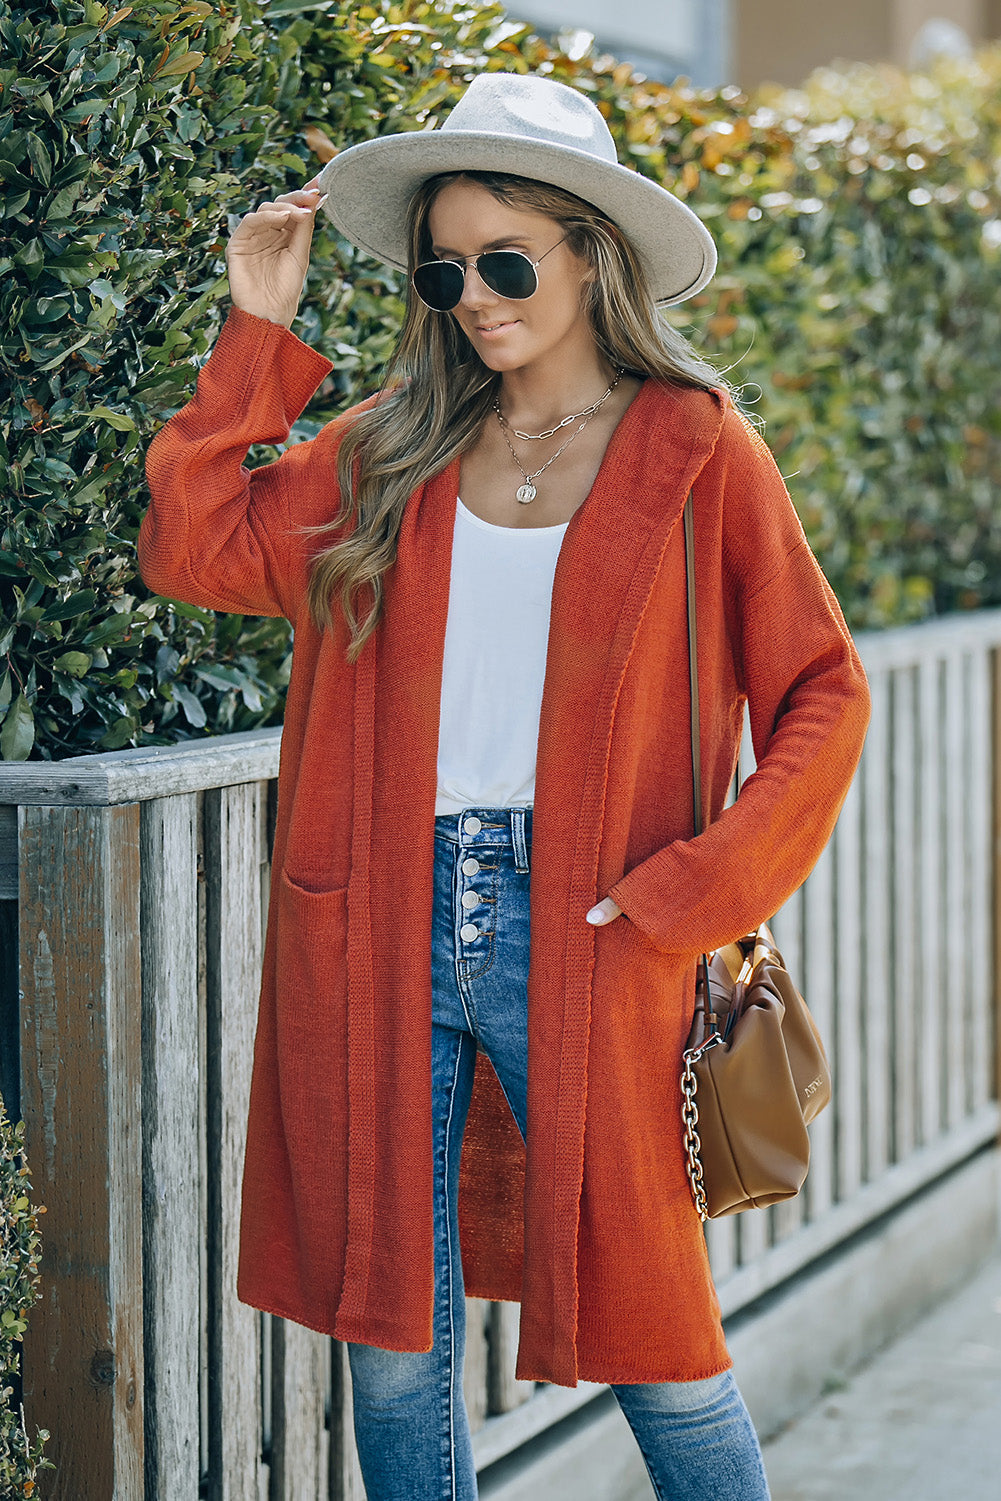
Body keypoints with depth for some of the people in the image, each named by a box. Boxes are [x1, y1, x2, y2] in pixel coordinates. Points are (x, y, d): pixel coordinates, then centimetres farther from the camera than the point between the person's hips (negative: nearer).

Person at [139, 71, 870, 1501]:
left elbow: (822, 697, -1)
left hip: (579, 938, -3)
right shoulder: (393, 448, 9)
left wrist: (686, 894, -9)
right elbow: (190, 548, 2)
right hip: (388, 936, 3)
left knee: (645, 1334, 3)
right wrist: (259, 335, 2)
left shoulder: (695, 452, -1)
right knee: (392, 1336, 9)